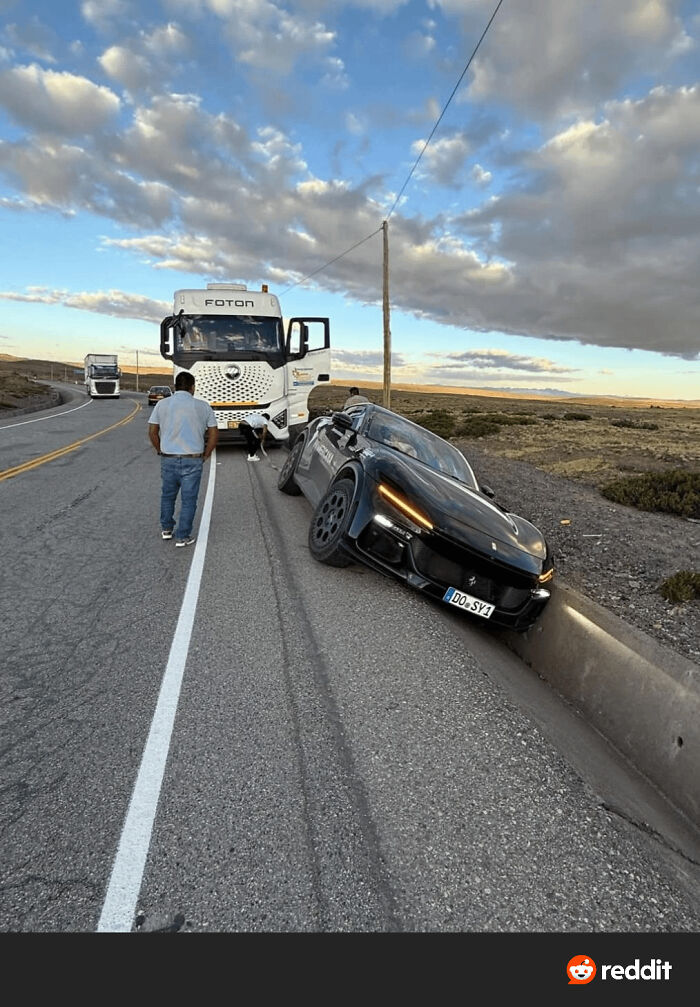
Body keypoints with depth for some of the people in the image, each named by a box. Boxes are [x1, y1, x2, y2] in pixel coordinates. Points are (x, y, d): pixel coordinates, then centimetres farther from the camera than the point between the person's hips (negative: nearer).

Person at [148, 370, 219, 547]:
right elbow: (214, 434, 1)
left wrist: (161, 451, 15)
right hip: (193, 461, -2)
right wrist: (205, 456, 9)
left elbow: (152, 432, 2)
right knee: (188, 499, 7)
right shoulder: (203, 406, -1)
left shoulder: (162, 404, 1)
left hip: (168, 459, 2)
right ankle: (183, 537, 11)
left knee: (167, 495, 21)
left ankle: (166, 529, 33)